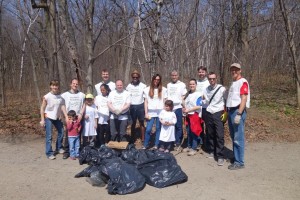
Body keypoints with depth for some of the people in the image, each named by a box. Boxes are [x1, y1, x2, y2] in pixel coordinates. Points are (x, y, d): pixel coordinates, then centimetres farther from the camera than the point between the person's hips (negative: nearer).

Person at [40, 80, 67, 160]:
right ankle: (49, 153, 7)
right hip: (48, 118, -4)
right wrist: (42, 120, -11)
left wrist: (67, 117, -21)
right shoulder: (46, 97, -15)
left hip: (57, 117, 5)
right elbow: (42, 108, -9)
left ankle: (59, 148, 35)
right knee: (49, 136, -4)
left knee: (61, 132, 15)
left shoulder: (61, 97, -7)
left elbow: (63, 107, -10)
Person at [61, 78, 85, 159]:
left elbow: (83, 105, 7)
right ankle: (66, 152, 8)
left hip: (78, 117, 1)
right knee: (67, 135, 0)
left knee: (78, 135, 5)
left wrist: (81, 114, -5)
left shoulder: (82, 95, 8)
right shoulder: (65, 95, 4)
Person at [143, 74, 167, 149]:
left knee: (158, 129, 6)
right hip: (151, 112, 0)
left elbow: (164, 101, 6)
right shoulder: (147, 89, 5)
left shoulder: (163, 89, 5)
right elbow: (146, 102, 5)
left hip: (160, 112, 0)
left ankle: (156, 145, 17)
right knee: (148, 129, -4)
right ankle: (145, 145, 12)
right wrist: (146, 113, -1)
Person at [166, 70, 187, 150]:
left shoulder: (182, 85, 3)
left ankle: (177, 143, 10)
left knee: (178, 126, 0)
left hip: (178, 107, -3)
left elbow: (184, 97, 0)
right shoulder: (168, 85, 15)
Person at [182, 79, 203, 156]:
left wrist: (188, 110, -18)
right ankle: (189, 146, 26)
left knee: (194, 132, -2)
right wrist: (184, 109, -3)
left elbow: (198, 106, -17)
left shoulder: (198, 94, -11)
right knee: (188, 132, 13)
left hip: (195, 115, -7)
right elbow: (185, 103, 18)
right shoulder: (187, 94, 11)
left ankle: (194, 148, 7)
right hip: (188, 115, 7)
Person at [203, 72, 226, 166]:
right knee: (210, 134, 12)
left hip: (218, 114, -5)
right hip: (209, 114, 5)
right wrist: (203, 101, 0)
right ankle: (211, 151, 28)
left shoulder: (222, 89, -8)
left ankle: (220, 156, -1)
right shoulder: (206, 90, 9)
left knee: (220, 136, -8)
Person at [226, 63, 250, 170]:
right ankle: (236, 157, 26)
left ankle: (239, 162, 2)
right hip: (231, 111, 9)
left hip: (238, 111, -9)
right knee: (233, 137, 15)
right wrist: (227, 112, 18)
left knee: (238, 138, -6)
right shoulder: (233, 83, 20)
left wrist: (239, 114, -22)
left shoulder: (243, 82, -8)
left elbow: (244, 99, -16)